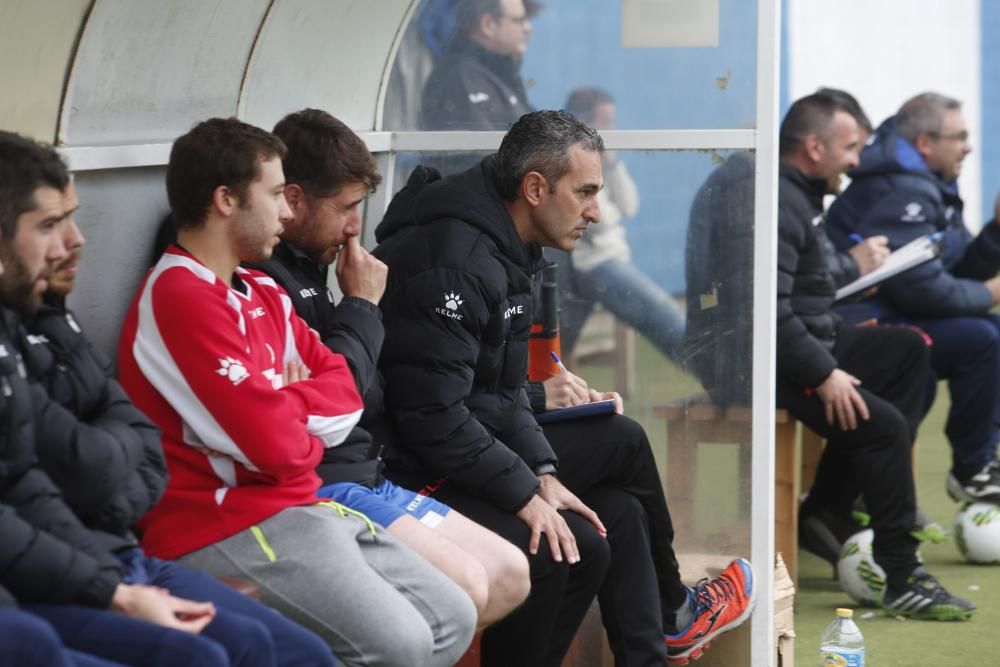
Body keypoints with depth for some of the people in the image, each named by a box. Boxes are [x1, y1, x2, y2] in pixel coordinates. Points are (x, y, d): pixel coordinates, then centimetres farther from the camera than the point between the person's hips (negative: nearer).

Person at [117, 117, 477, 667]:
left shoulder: (260, 293, 15)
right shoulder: (180, 297, -16)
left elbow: (343, 394, 12)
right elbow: (277, 445, -20)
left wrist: (286, 407, -9)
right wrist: (307, 421, 3)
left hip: (298, 508, 10)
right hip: (223, 527, -10)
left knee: (453, 620, 2)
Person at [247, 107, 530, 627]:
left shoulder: (302, 270, 18)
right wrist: (362, 305, -7)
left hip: (362, 474, 11)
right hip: (318, 484, -11)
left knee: (510, 575, 7)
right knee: (462, 587, -24)